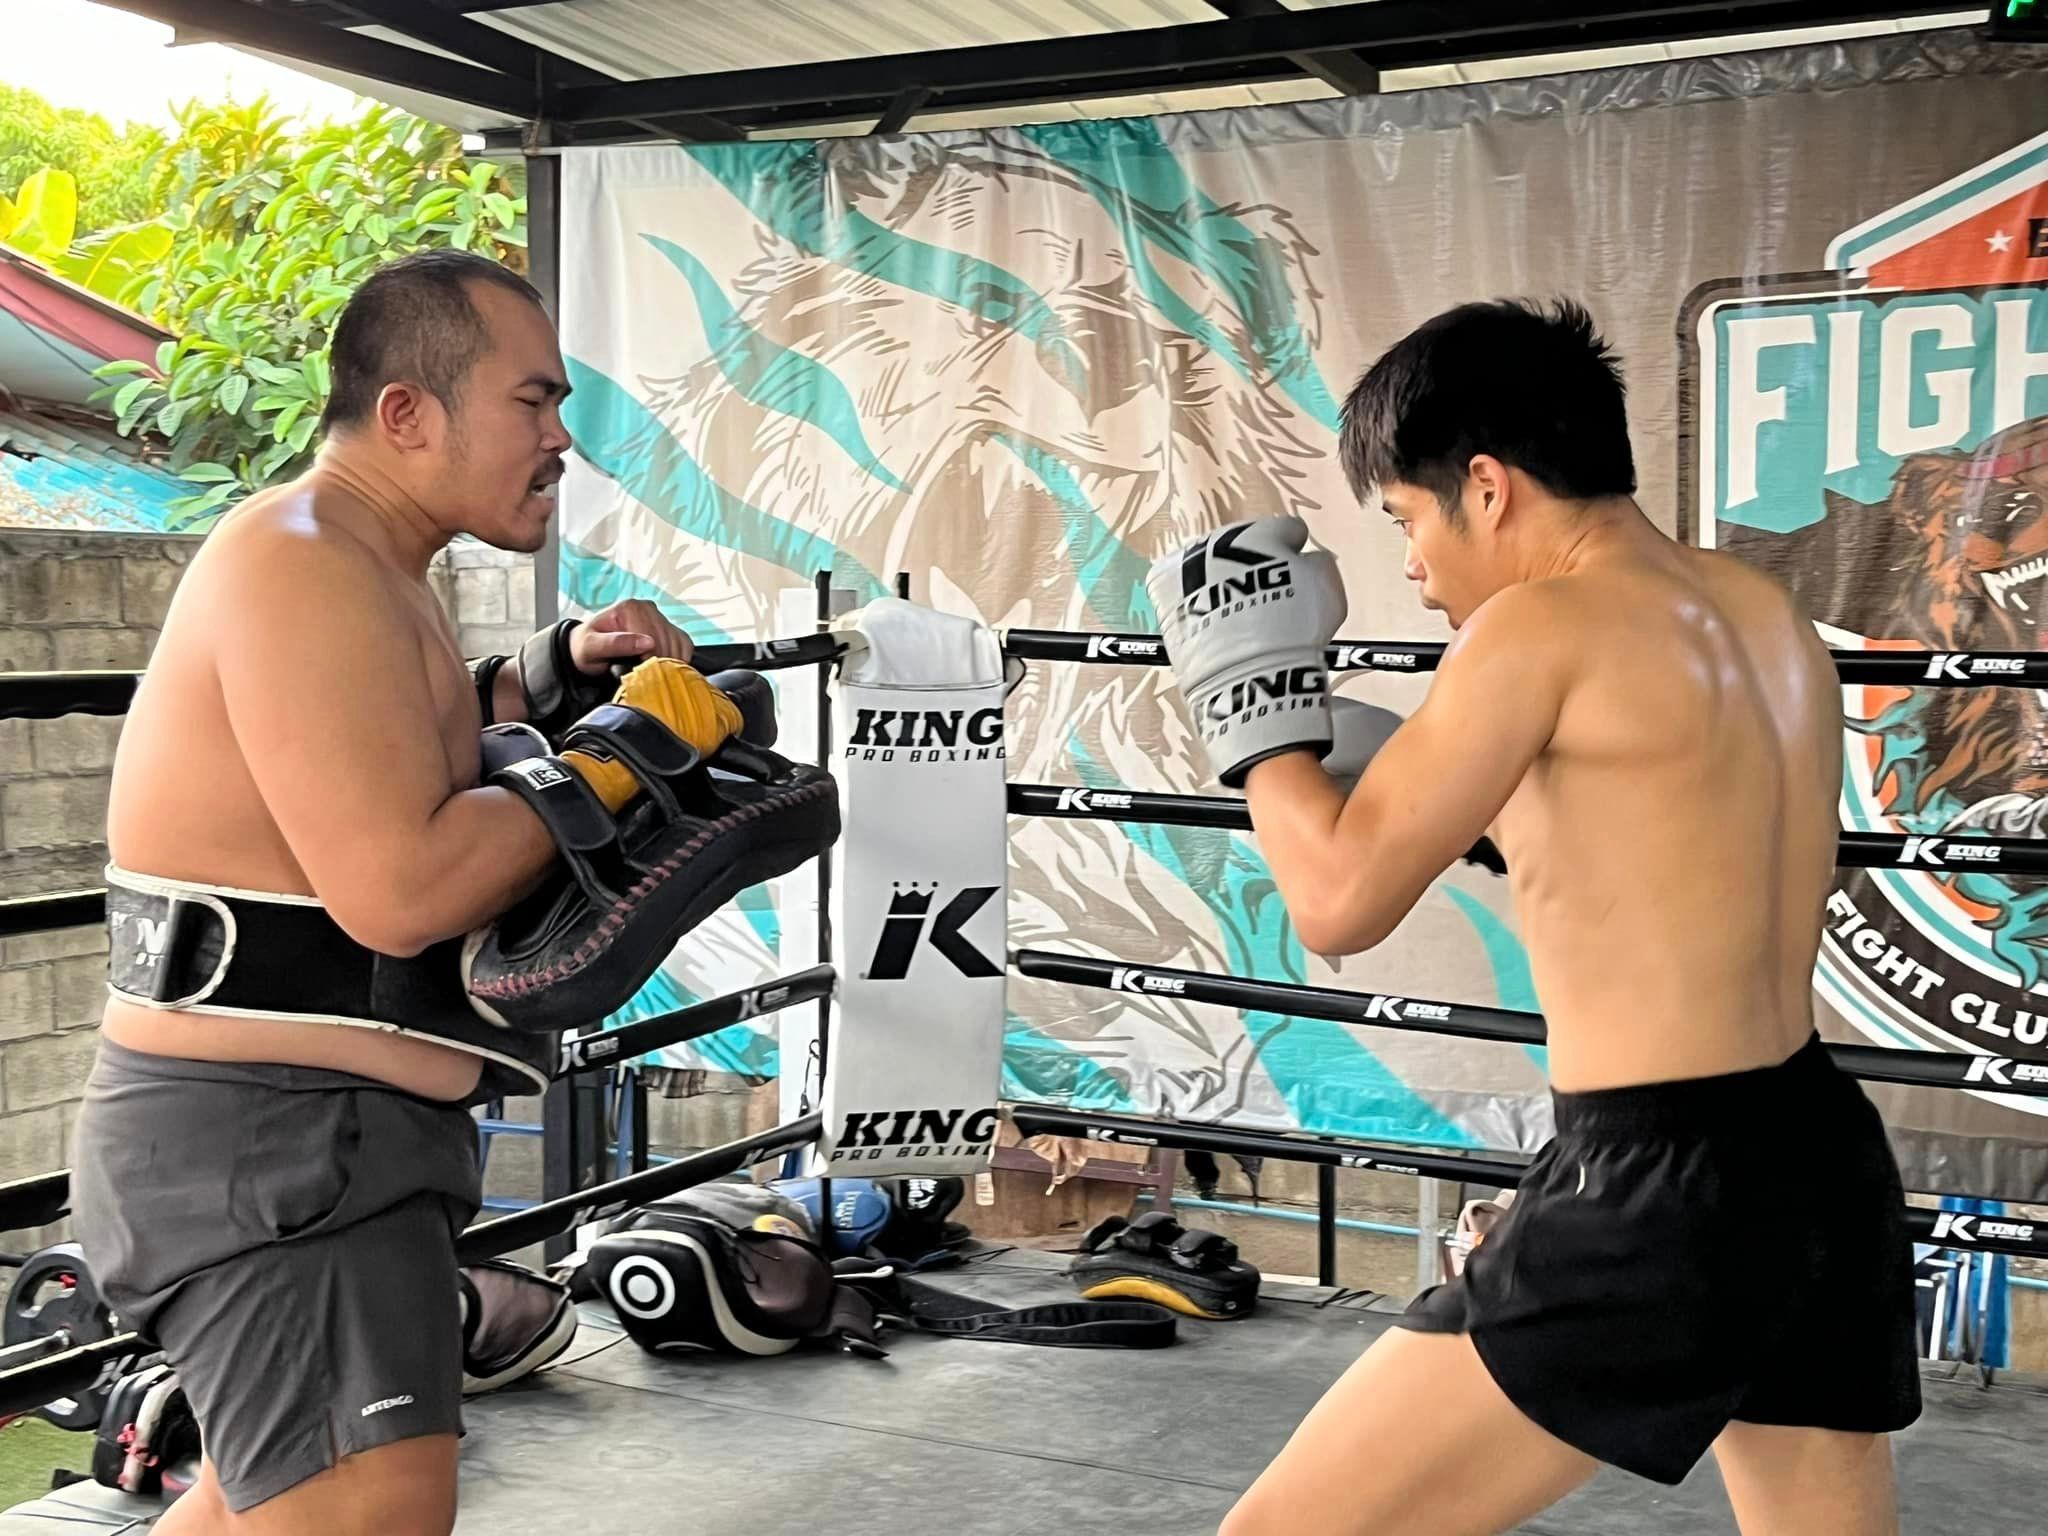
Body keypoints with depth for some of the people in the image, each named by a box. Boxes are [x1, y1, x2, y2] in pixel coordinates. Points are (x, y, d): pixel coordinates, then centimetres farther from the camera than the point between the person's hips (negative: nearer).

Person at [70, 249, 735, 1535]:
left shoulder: (352, 563, 13)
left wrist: (558, 677, 11)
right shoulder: (308, 569, -19)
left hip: (307, 1130, 11)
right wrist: (629, 748, -17)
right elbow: (401, 892, -28)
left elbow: (405, 756, 28)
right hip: (274, 1143, -11)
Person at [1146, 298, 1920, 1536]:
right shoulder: (1768, 618, 11)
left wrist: (1255, 695, 1)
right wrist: (1364, 745, 18)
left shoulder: (1546, 624, -14)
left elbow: (1340, 902, -14)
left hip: (1662, 1202, -8)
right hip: (1823, 1170, 9)